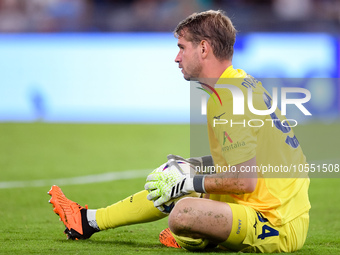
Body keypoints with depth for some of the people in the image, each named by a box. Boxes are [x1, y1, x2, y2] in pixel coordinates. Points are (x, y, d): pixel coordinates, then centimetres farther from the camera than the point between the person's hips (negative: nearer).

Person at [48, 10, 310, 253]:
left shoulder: (227, 101, -18)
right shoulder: (244, 82, 12)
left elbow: (246, 180, -23)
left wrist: (188, 183, -11)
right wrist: (195, 164, 21)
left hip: (279, 229, -10)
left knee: (184, 213, -32)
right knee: (171, 183, 23)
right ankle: (89, 221, 35)